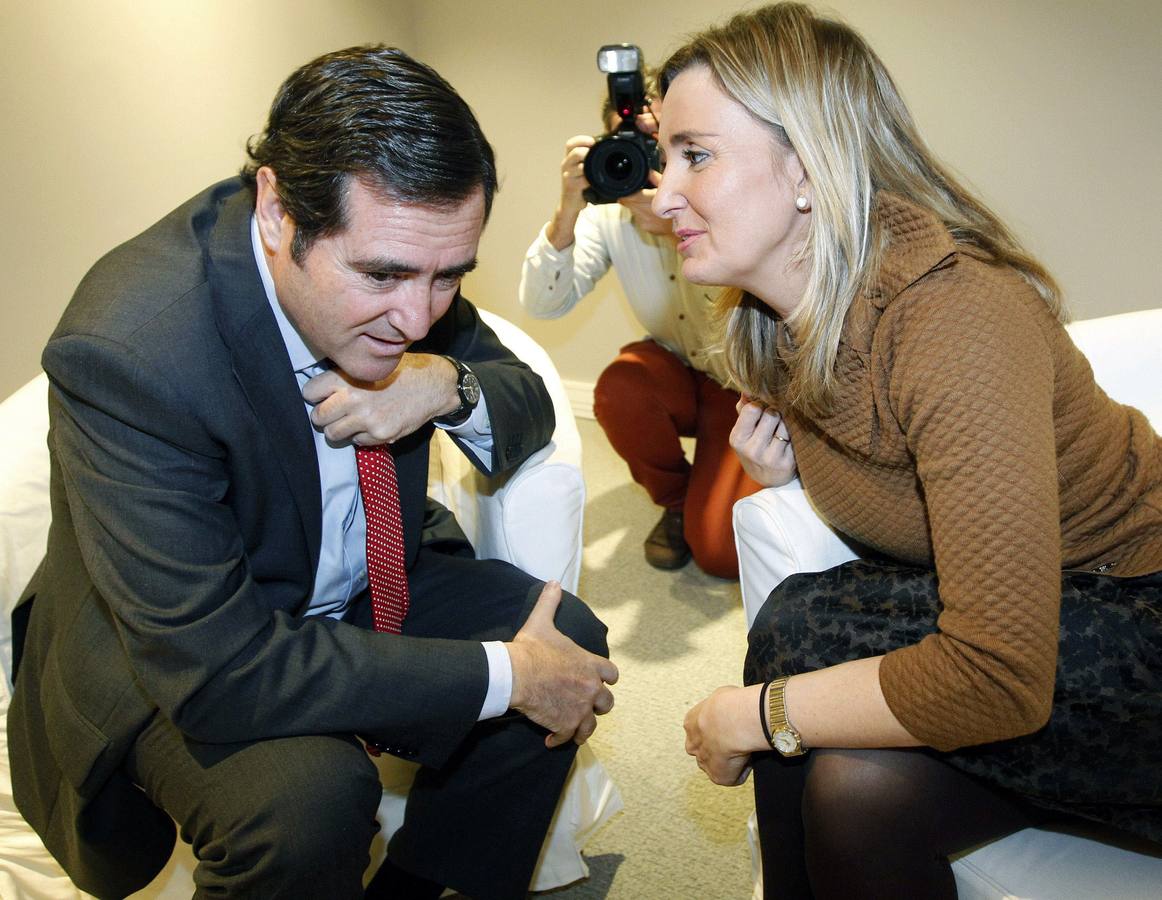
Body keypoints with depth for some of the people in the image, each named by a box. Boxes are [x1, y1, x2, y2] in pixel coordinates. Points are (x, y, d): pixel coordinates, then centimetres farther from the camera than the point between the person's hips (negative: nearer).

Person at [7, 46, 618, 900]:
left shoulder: (398, 253, -14)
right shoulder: (127, 349, -33)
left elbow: (530, 408, 1)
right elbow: (214, 672, -34)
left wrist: (450, 387, -25)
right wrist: (502, 675, -29)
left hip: (367, 587, 7)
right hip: (168, 662, -6)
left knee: (571, 640, -8)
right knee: (306, 792, -32)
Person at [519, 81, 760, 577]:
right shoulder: (608, 211, -12)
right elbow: (542, 304, -20)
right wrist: (568, 210, -35)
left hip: (743, 382, -3)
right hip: (675, 369, 3)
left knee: (720, 549, -19)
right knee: (618, 389, -33)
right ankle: (675, 500, -2)